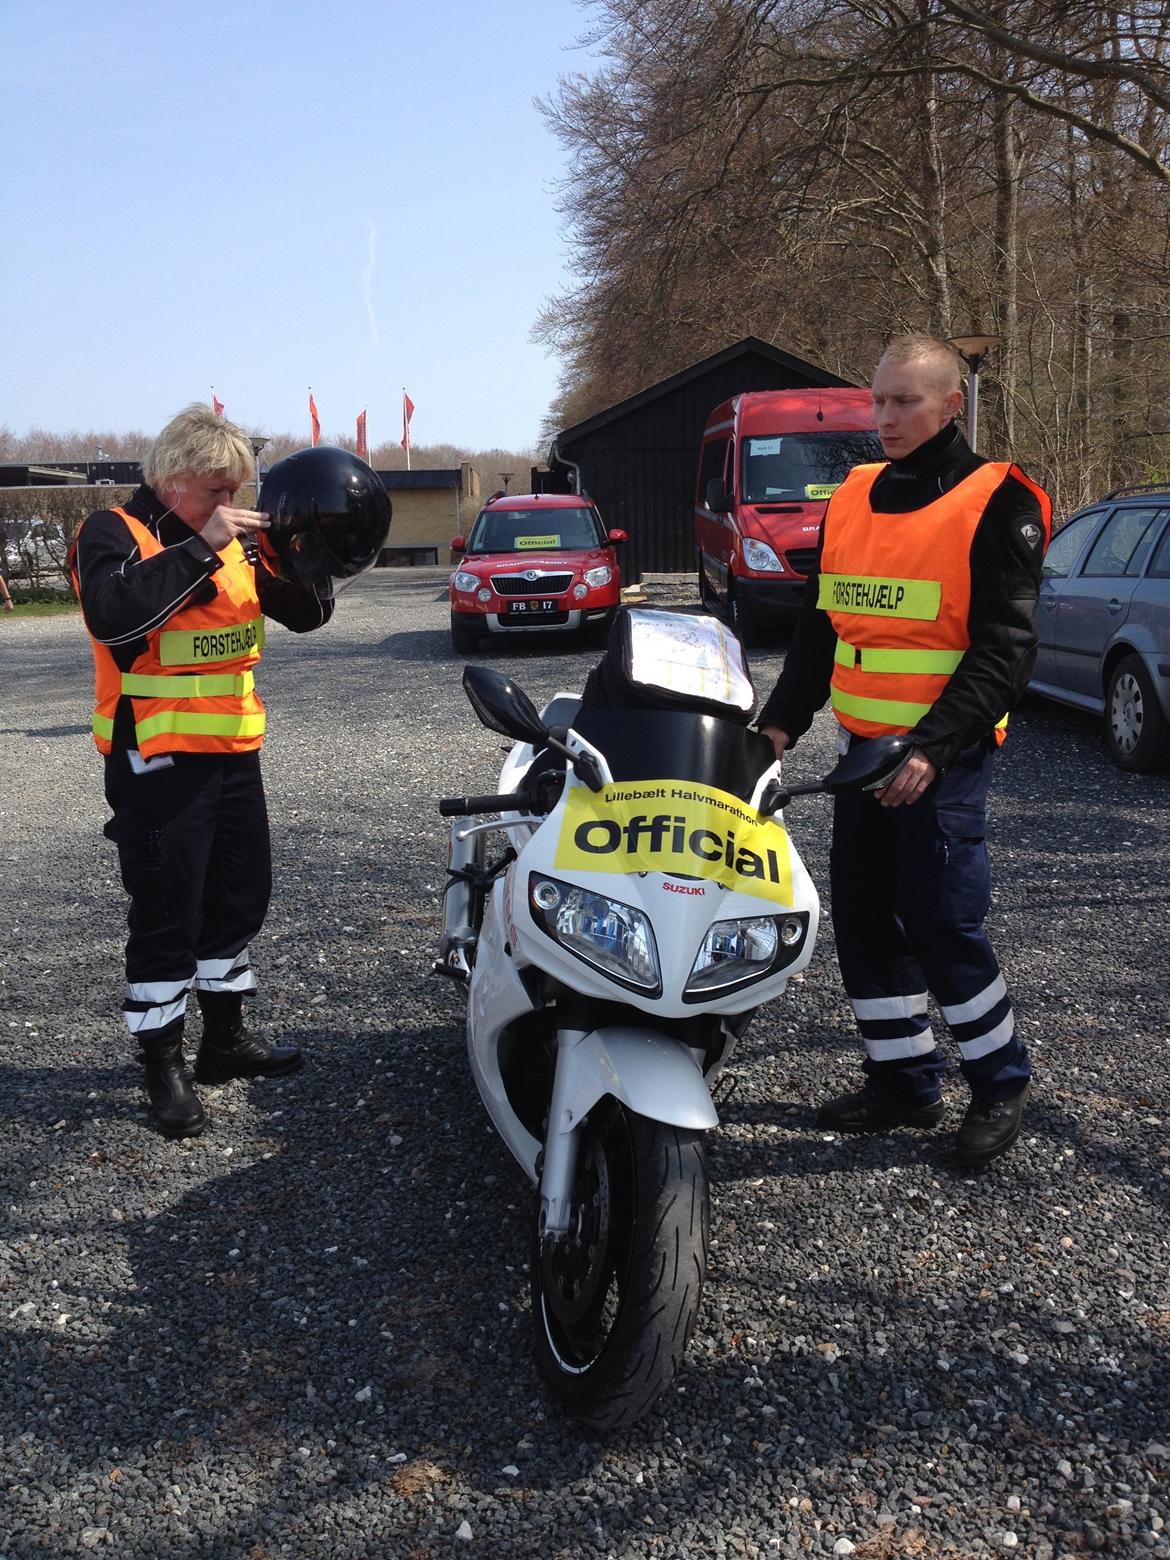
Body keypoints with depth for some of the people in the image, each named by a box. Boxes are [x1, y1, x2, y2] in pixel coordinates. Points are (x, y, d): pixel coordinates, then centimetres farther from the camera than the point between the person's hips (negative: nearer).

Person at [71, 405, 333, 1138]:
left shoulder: (233, 541, 10)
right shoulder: (115, 532, -9)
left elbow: (306, 613, 9)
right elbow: (114, 614, -29)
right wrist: (200, 547, -29)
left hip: (234, 749, 7)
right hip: (157, 756, -7)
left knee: (239, 898, 16)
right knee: (168, 915, -2)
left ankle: (225, 1035, 32)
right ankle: (164, 1065, 12)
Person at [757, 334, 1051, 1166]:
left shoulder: (995, 502, -7)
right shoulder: (853, 497, 12)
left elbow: (1004, 649, -13)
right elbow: (818, 629, 16)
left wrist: (933, 749, -22)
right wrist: (782, 721, 5)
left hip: (944, 757, -7)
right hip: (863, 748, 7)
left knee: (942, 922, -7)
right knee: (864, 921, 9)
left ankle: (1002, 1080, 16)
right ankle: (904, 1081, 23)